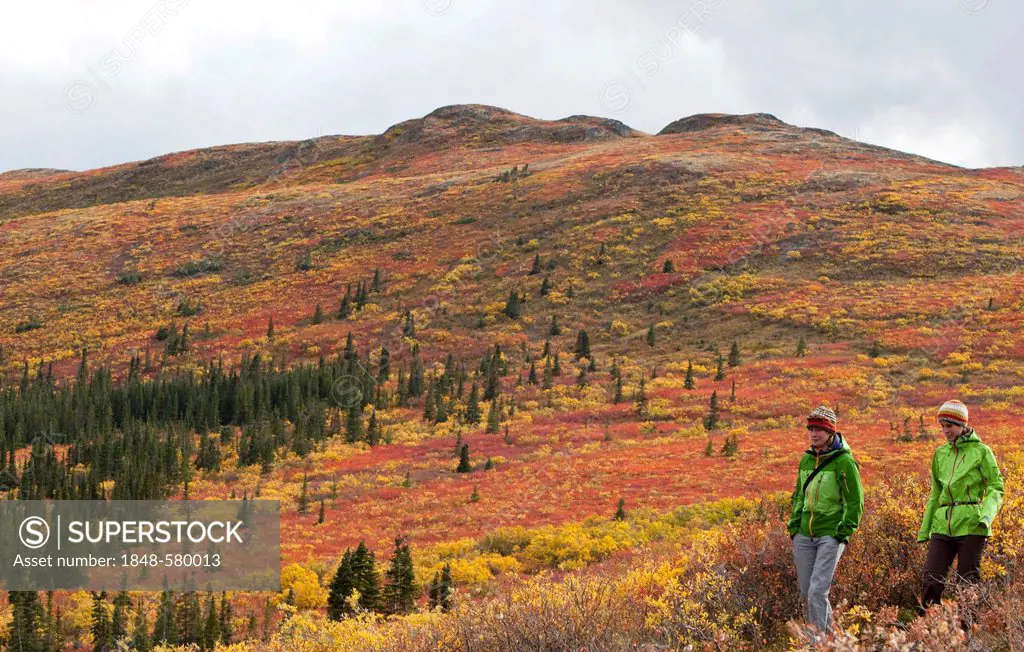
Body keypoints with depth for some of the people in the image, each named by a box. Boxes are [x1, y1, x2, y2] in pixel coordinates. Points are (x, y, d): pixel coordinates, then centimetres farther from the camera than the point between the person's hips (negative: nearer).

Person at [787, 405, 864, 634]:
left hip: (831, 535, -7)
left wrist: (844, 532, -13)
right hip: (804, 535, 7)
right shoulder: (806, 459, 11)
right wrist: (794, 526, 11)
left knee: (818, 591, -15)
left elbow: (855, 501, -8)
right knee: (806, 593, 8)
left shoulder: (844, 461, -8)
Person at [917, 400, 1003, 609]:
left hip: (971, 525, -4)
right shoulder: (940, 454, 16)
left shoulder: (981, 451, 2)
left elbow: (996, 488, -2)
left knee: (966, 584, -2)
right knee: (930, 580, -7)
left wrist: (987, 514, -20)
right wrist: (924, 530, 20)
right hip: (942, 526, 4)